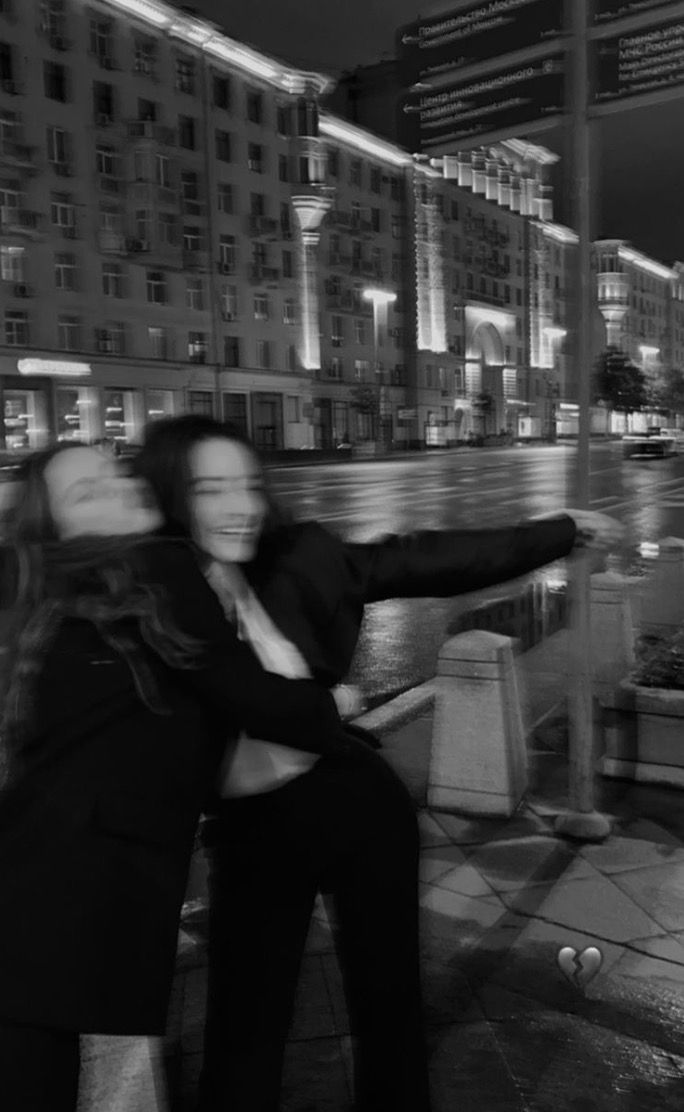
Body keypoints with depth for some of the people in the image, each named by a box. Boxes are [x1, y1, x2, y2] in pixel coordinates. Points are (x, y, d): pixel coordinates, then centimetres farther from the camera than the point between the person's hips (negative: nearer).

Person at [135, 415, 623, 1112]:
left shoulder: (298, 559, -10)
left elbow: (426, 562, -1)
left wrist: (559, 531, 4)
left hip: (356, 803, 2)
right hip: (252, 834, -1)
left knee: (389, 1002, 18)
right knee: (243, 1036, 12)